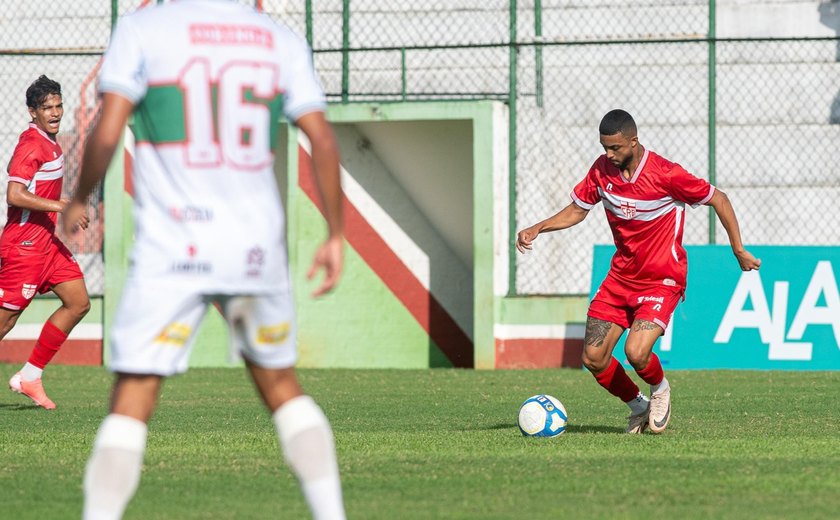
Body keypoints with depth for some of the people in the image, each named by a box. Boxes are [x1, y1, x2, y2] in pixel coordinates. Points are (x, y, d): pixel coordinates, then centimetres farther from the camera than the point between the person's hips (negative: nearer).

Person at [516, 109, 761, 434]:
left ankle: (660, 390, 10)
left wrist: (738, 251, -7)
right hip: (621, 276, 6)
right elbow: (576, 210, 11)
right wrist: (537, 229, -5)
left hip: (662, 280, -6)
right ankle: (638, 407, 23)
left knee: (636, 352, -25)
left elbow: (718, 199, -9)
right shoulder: (602, 170, -4)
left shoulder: (666, 175, -20)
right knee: (593, 358, -4)